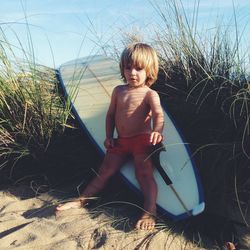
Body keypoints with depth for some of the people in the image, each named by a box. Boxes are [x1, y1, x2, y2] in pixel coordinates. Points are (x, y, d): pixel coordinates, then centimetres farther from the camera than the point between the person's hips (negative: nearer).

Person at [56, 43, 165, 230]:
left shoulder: (150, 94, -6)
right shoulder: (118, 91, 11)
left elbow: (158, 114, -23)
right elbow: (111, 114, 17)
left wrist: (157, 131, -45)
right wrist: (109, 137, 8)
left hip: (142, 140, -5)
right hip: (120, 141, 5)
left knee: (144, 174, -17)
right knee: (105, 171, 2)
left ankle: (150, 212, -22)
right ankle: (81, 200, 2)